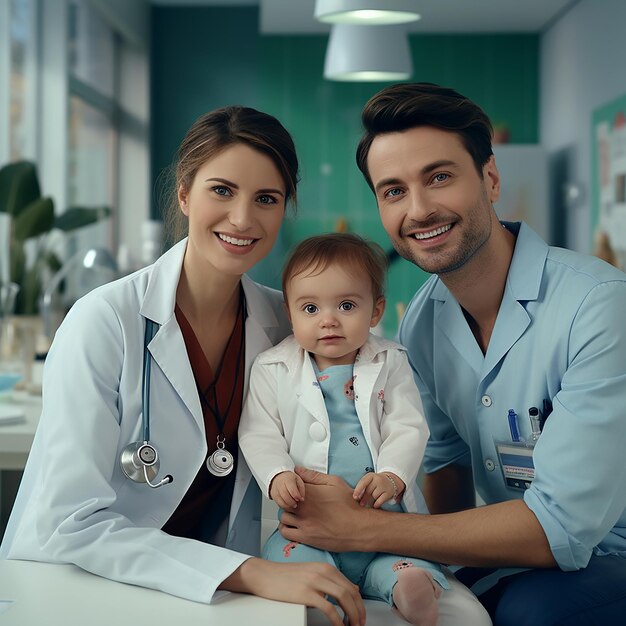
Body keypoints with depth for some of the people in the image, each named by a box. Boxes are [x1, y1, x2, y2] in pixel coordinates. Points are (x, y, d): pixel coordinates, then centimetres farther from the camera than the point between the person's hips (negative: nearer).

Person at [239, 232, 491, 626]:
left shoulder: (390, 364, 6)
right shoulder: (273, 370, 5)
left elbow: (409, 430, -1)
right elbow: (259, 435, 2)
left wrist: (391, 476, -20)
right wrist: (278, 476, -18)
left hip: (385, 517, 2)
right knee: (289, 552, -28)